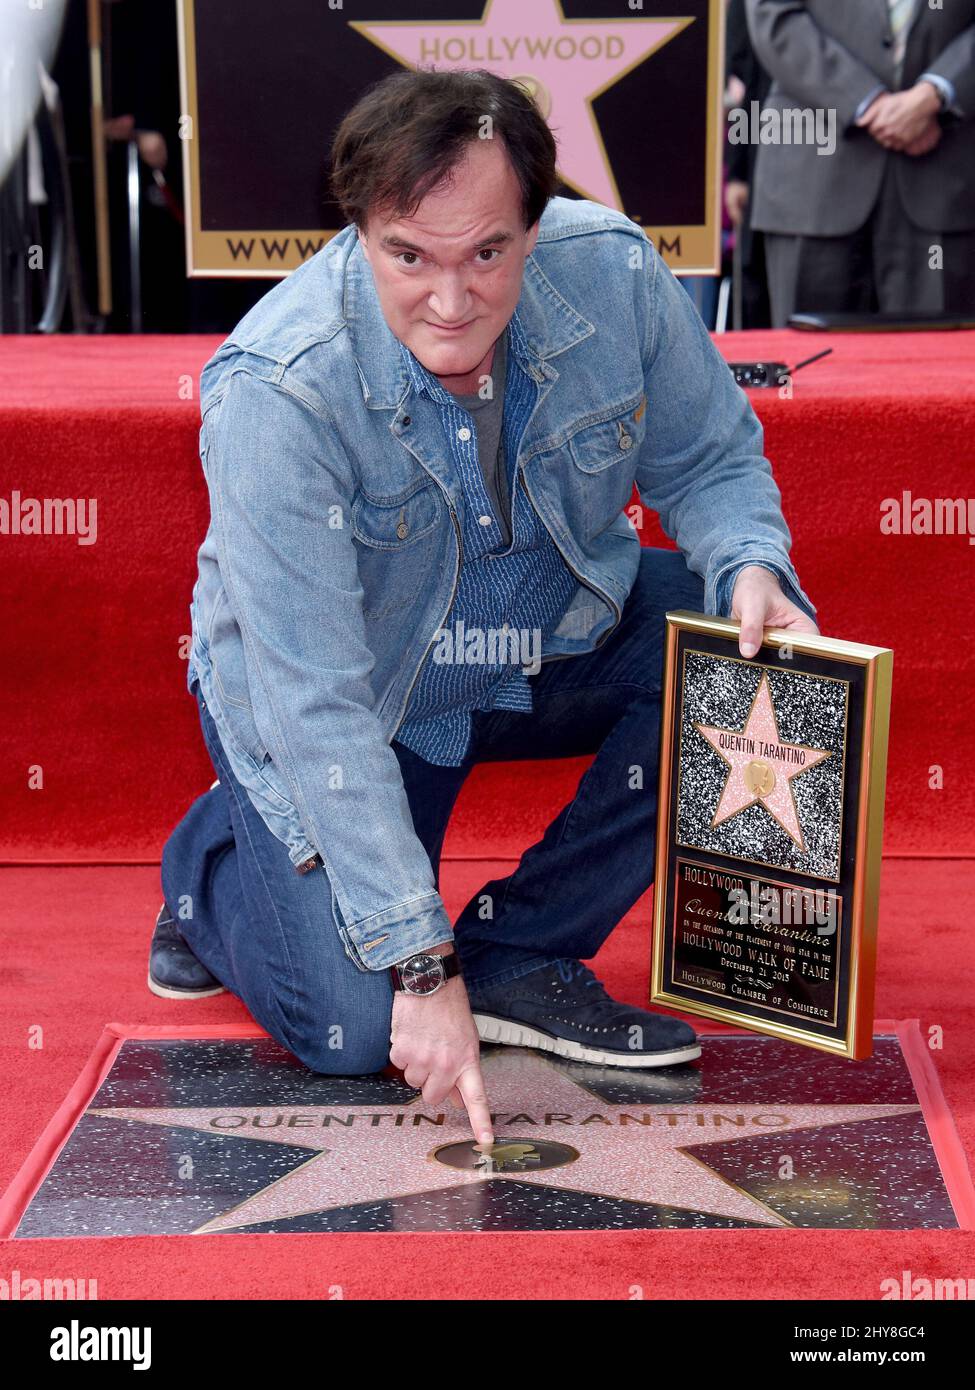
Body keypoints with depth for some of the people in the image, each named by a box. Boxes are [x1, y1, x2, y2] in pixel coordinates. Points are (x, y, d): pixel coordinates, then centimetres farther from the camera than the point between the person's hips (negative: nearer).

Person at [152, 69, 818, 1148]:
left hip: (553, 642, 5)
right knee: (352, 1028, -15)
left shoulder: (613, 272, -21)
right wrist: (420, 966, -33)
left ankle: (518, 955, -8)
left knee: (767, 653, -19)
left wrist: (750, 570, -27)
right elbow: (318, 708, -32)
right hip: (357, 696, -4)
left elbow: (711, 458, -3)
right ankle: (215, 861, 19)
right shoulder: (272, 391, -32)